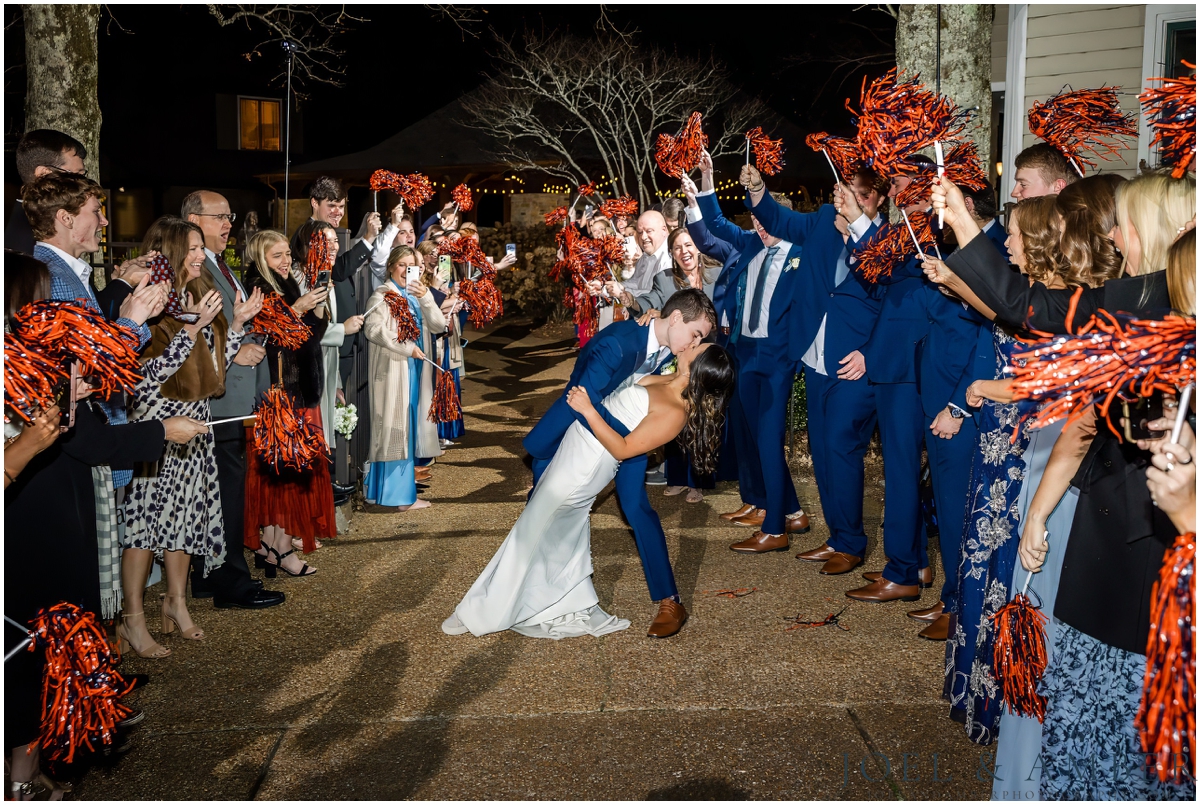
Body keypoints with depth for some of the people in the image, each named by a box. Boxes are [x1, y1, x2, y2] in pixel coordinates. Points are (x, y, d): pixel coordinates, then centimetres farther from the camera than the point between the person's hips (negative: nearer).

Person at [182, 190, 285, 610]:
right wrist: (233, 352, -20)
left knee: (223, 488, 14)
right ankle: (231, 583, 4)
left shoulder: (220, 266, 19)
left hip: (231, 396, 10)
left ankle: (210, 576, 24)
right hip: (215, 397, -10)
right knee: (227, 486, -5)